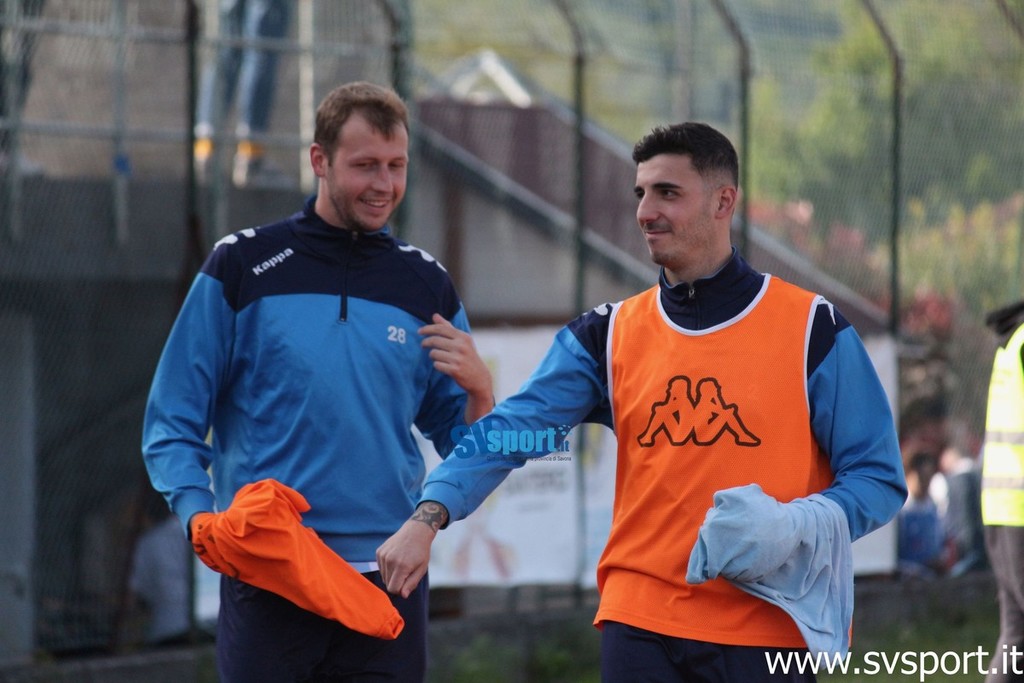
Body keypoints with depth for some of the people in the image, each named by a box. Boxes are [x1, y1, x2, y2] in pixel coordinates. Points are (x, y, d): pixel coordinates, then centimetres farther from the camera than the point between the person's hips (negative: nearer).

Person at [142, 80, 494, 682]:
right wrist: (199, 515, -14)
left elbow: (466, 451, 14)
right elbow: (173, 422, 3)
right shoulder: (242, 266, 3)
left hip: (388, 579, 3)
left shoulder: (427, 286, 12)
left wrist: (479, 391, -7)